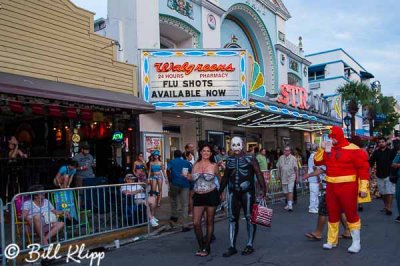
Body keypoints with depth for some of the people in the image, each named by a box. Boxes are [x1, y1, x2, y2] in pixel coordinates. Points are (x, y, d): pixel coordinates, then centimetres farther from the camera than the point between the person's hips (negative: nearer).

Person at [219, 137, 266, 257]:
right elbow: (225, 177, 17)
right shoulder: (229, 160, 11)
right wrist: (220, 191, 16)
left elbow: (259, 173, -7)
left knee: (249, 217, 4)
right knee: (232, 218, 6)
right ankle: (232, 246, 14)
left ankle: (249, 245, 18)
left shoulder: (250, 158, -2)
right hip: (233, 192, 4)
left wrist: (263, 188, -18)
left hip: (247, 192, -4)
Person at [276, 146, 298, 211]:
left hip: (291, 177, -4)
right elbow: (278, 167, 13)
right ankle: (289, 203, 28)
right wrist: (278, 175, 11)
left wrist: (296, 176, -3)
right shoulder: (281, 158, 7)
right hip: (283, 178, 4)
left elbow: (296, 168, -1)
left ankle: (290, 205, -12)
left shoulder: (293, 158, -3)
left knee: (290, 191, -11)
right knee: (286, 192, 12)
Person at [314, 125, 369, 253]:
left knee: (351, 214, 2)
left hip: (347, 187, -6)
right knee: (332, 214, 13)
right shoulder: (328, 149, 9)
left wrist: (363, 188, -16)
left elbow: (363, 168, -12)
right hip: (331, 187, 6)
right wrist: (322, 149, -2)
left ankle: (356, 242, 16)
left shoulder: (353, 150, -11)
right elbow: (317, 161, 11)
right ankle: (332, 241, 24)